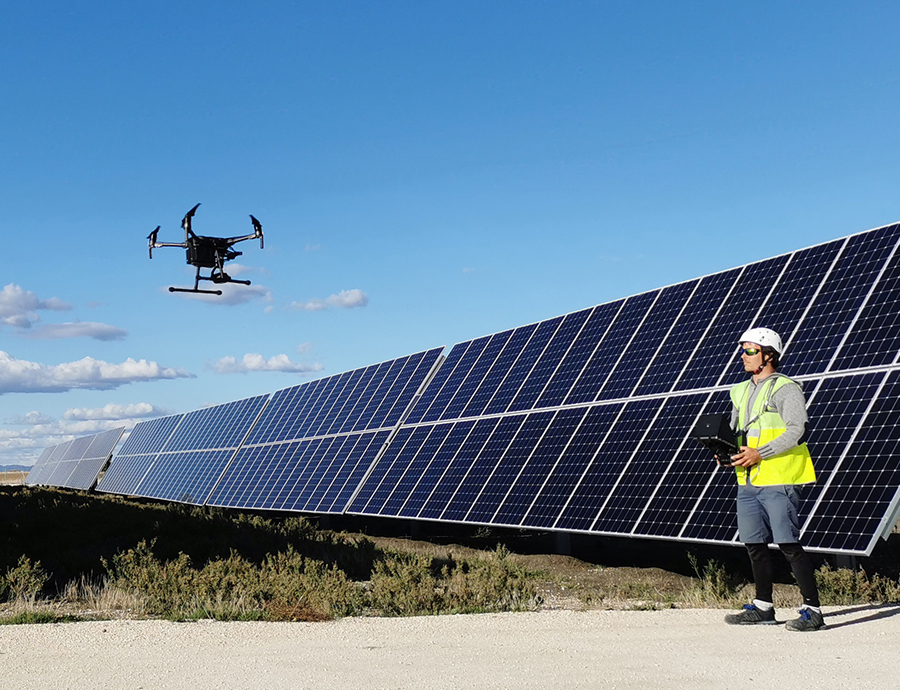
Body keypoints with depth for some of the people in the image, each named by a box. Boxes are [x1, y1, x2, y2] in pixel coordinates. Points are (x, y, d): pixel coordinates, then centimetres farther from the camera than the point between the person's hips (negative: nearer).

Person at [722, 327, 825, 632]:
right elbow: (735, 431, 23)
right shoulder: (741, 392, 17)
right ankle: (763, 607, 23)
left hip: (778, 480, -8)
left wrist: (760, 453, -22)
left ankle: (812, 610, -4)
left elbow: (795, 431, -16)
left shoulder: (785, 388, -7)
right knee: (755, 544, 12)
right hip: (748, 480, 8)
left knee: (789, 544, -9)